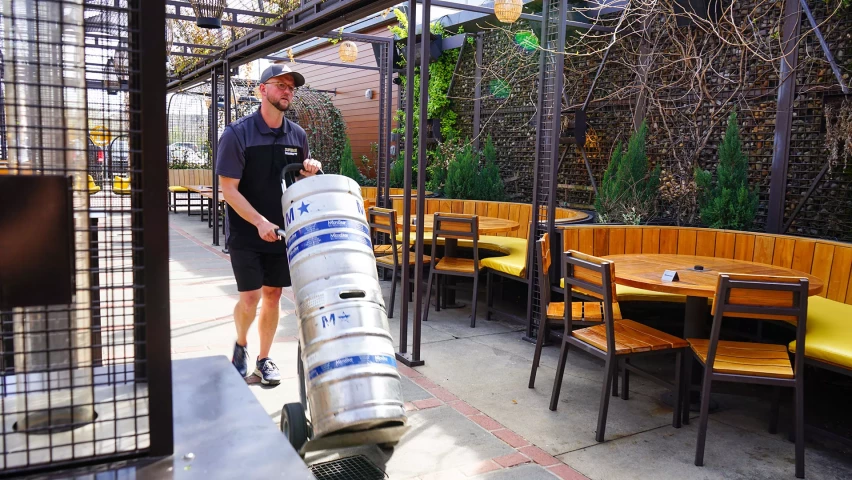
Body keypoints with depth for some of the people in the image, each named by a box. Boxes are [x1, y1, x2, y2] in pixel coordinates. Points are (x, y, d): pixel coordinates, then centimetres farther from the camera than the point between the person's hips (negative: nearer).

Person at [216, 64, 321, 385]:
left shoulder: (297, 136, 3)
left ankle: (263, 359, 25)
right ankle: (240, 344, 25)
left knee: (273, 295, 9)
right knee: (250, 298, -5)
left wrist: (310, 172, -8)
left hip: (282, 233, 4)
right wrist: (260, 222, -24)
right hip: (246, 234, -4)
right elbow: (228, 189, -14)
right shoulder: (238, 134, -11)